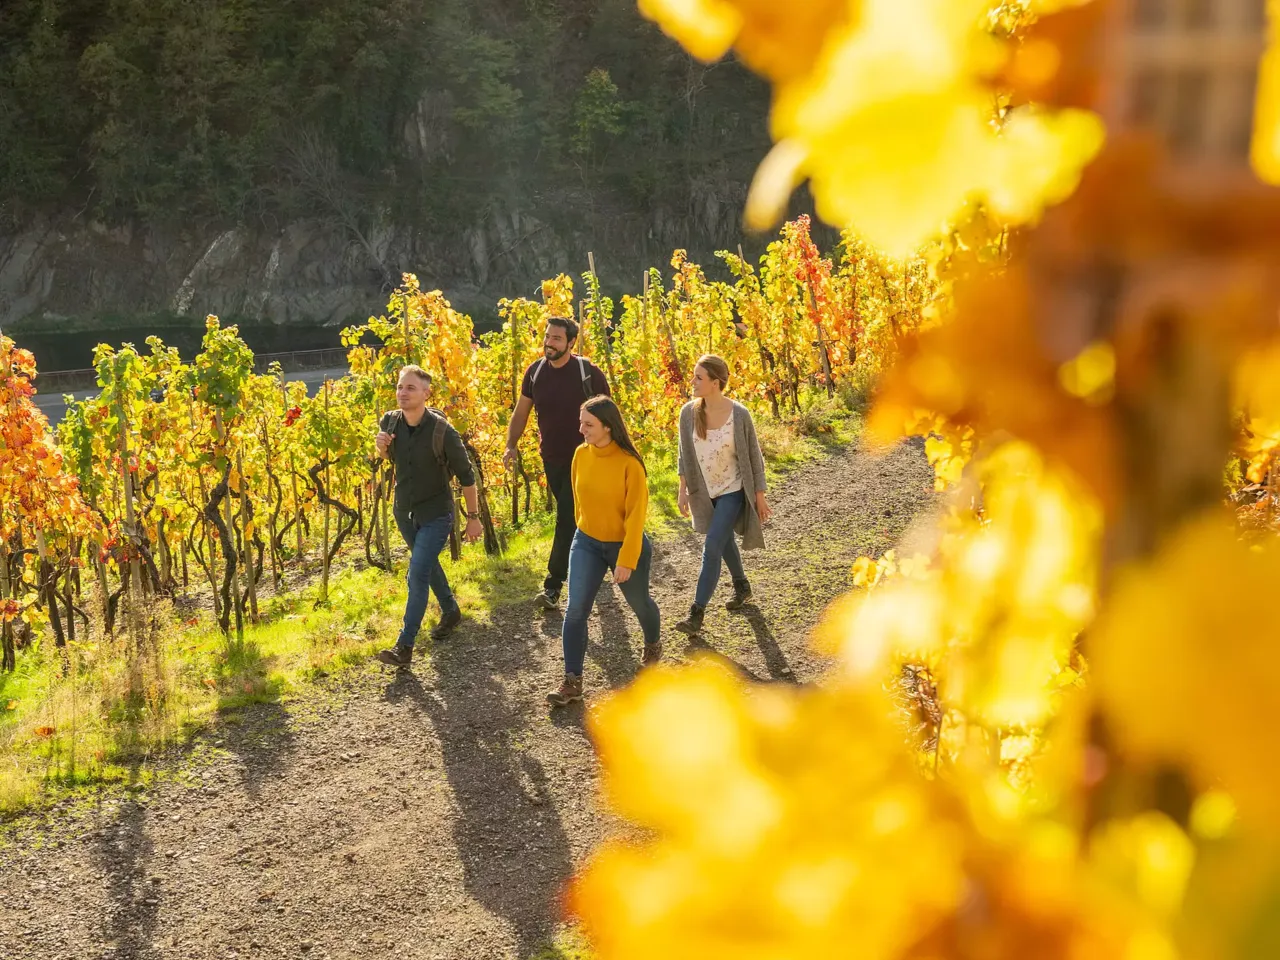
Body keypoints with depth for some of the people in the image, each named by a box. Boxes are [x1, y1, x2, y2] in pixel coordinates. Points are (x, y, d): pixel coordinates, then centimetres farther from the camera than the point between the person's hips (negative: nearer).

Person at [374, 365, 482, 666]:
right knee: (428, 566, 23)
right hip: (404, 511, 6)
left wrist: (473, 517, -7)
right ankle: (451, 612, 46)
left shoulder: (442, 431, -23)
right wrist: (381, 447, -12)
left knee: (418, 575, -14)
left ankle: (404, 646, -11)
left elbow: (466, 475, -13)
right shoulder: (390, 422, -9)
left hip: (436, 514, -6)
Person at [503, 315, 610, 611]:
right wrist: (511, 446, -6)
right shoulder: (535, 371, -1)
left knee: (567, 519, -8)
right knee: (573, 516, 18)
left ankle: (553, 586, -7)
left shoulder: (589, 372, -14)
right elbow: (521, 412, 6)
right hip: (551, 458, 5)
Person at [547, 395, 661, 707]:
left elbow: (635, 515, -20)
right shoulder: (581, 455, -8)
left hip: (626, 544, -3)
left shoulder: (629, 463, -23)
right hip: (586, 543, 3)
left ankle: (653, 644, 51)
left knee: (639, 602, 19)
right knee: (576, 609, -7)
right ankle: (572, 681, 0)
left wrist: (627, 560, -20)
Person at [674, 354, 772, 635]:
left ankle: (697, 614, -9)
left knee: (712, 548, -13)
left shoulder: (739, 415, -20)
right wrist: (682, 490, 1)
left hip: (732, 491, -5)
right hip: (704, 492, 5)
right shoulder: (689, 412, -10)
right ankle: (742, 587, 46)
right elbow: (685, 454, 2)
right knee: (724, 541, 22)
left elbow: (753, 456, -9)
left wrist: (760, 495, -5)